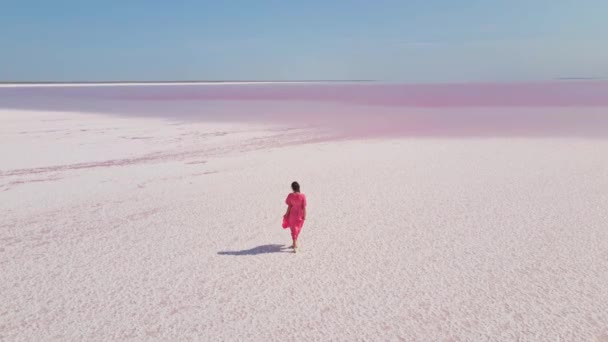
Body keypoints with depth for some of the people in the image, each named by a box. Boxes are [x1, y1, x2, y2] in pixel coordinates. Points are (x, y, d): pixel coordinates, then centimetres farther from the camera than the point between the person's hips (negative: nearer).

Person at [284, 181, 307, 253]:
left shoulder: (290, 195, -14)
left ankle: (295, 246, 4)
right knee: (297, 229, 20)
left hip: (292, 214, -1)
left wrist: (287, 214, 4)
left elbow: (289, 206, -9)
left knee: (294, 229, 9)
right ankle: (295, 244, 34)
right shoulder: (302, 196, -14)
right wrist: (304, 216, -2)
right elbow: (304, 207, -11)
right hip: (300, 215, 1)